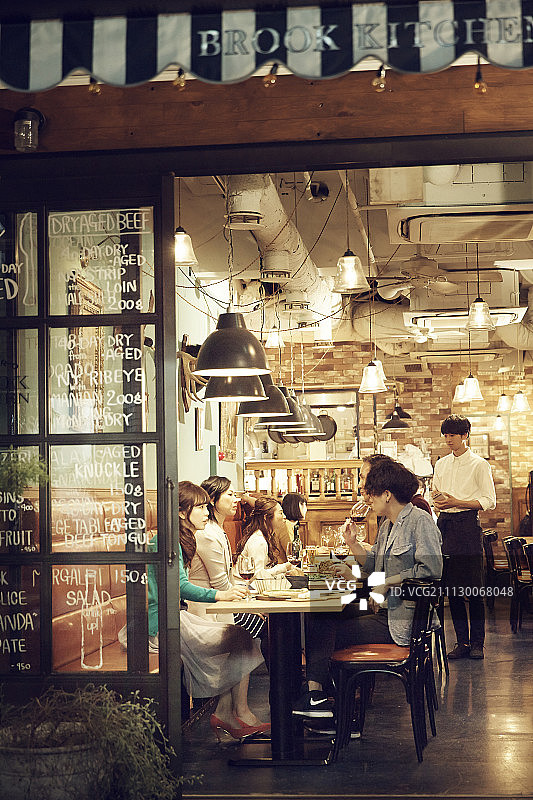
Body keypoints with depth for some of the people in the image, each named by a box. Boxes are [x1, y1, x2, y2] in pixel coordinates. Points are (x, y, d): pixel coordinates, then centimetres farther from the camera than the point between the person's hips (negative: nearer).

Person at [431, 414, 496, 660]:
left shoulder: (479, 464, -1)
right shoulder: (441, 464, 16)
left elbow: (489, 501, -6)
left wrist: (456, 502, -14)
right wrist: (437, 501, -2)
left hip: (467, 523, -5)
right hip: (445, 524, 5)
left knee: (473, 587, -5)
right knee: (451, 587, 4)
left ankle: (477, 642, 3)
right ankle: (462, 641, 10)